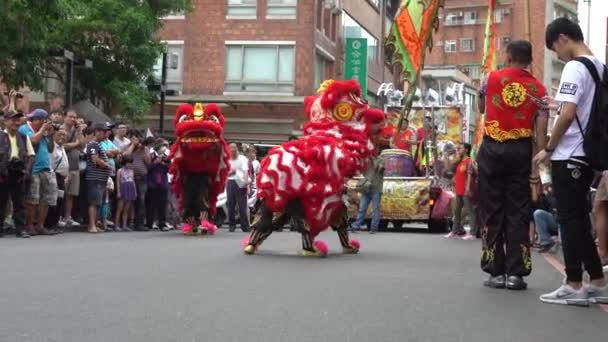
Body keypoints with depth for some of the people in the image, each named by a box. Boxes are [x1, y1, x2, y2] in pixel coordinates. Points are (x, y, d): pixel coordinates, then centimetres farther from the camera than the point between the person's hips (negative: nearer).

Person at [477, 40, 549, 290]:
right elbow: (541, 131, -2)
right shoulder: (538, 89, 4)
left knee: (492, 212, 4)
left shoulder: (492, 78, 3)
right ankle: (516, 273, 3)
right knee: (518, 213, 5)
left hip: (492, 149, -1)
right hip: (521, 151, 1)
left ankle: (496, 272, 6)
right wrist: (538, 166, -1)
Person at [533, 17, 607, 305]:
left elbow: (568, 116, -21)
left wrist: (548, 149, -11)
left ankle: (574, 286, 1)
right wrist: (559, 105, 18)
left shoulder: (574, 68, -14)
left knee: (570, 221, -3)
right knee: (580, 220, 14)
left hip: (568, 156, -9)